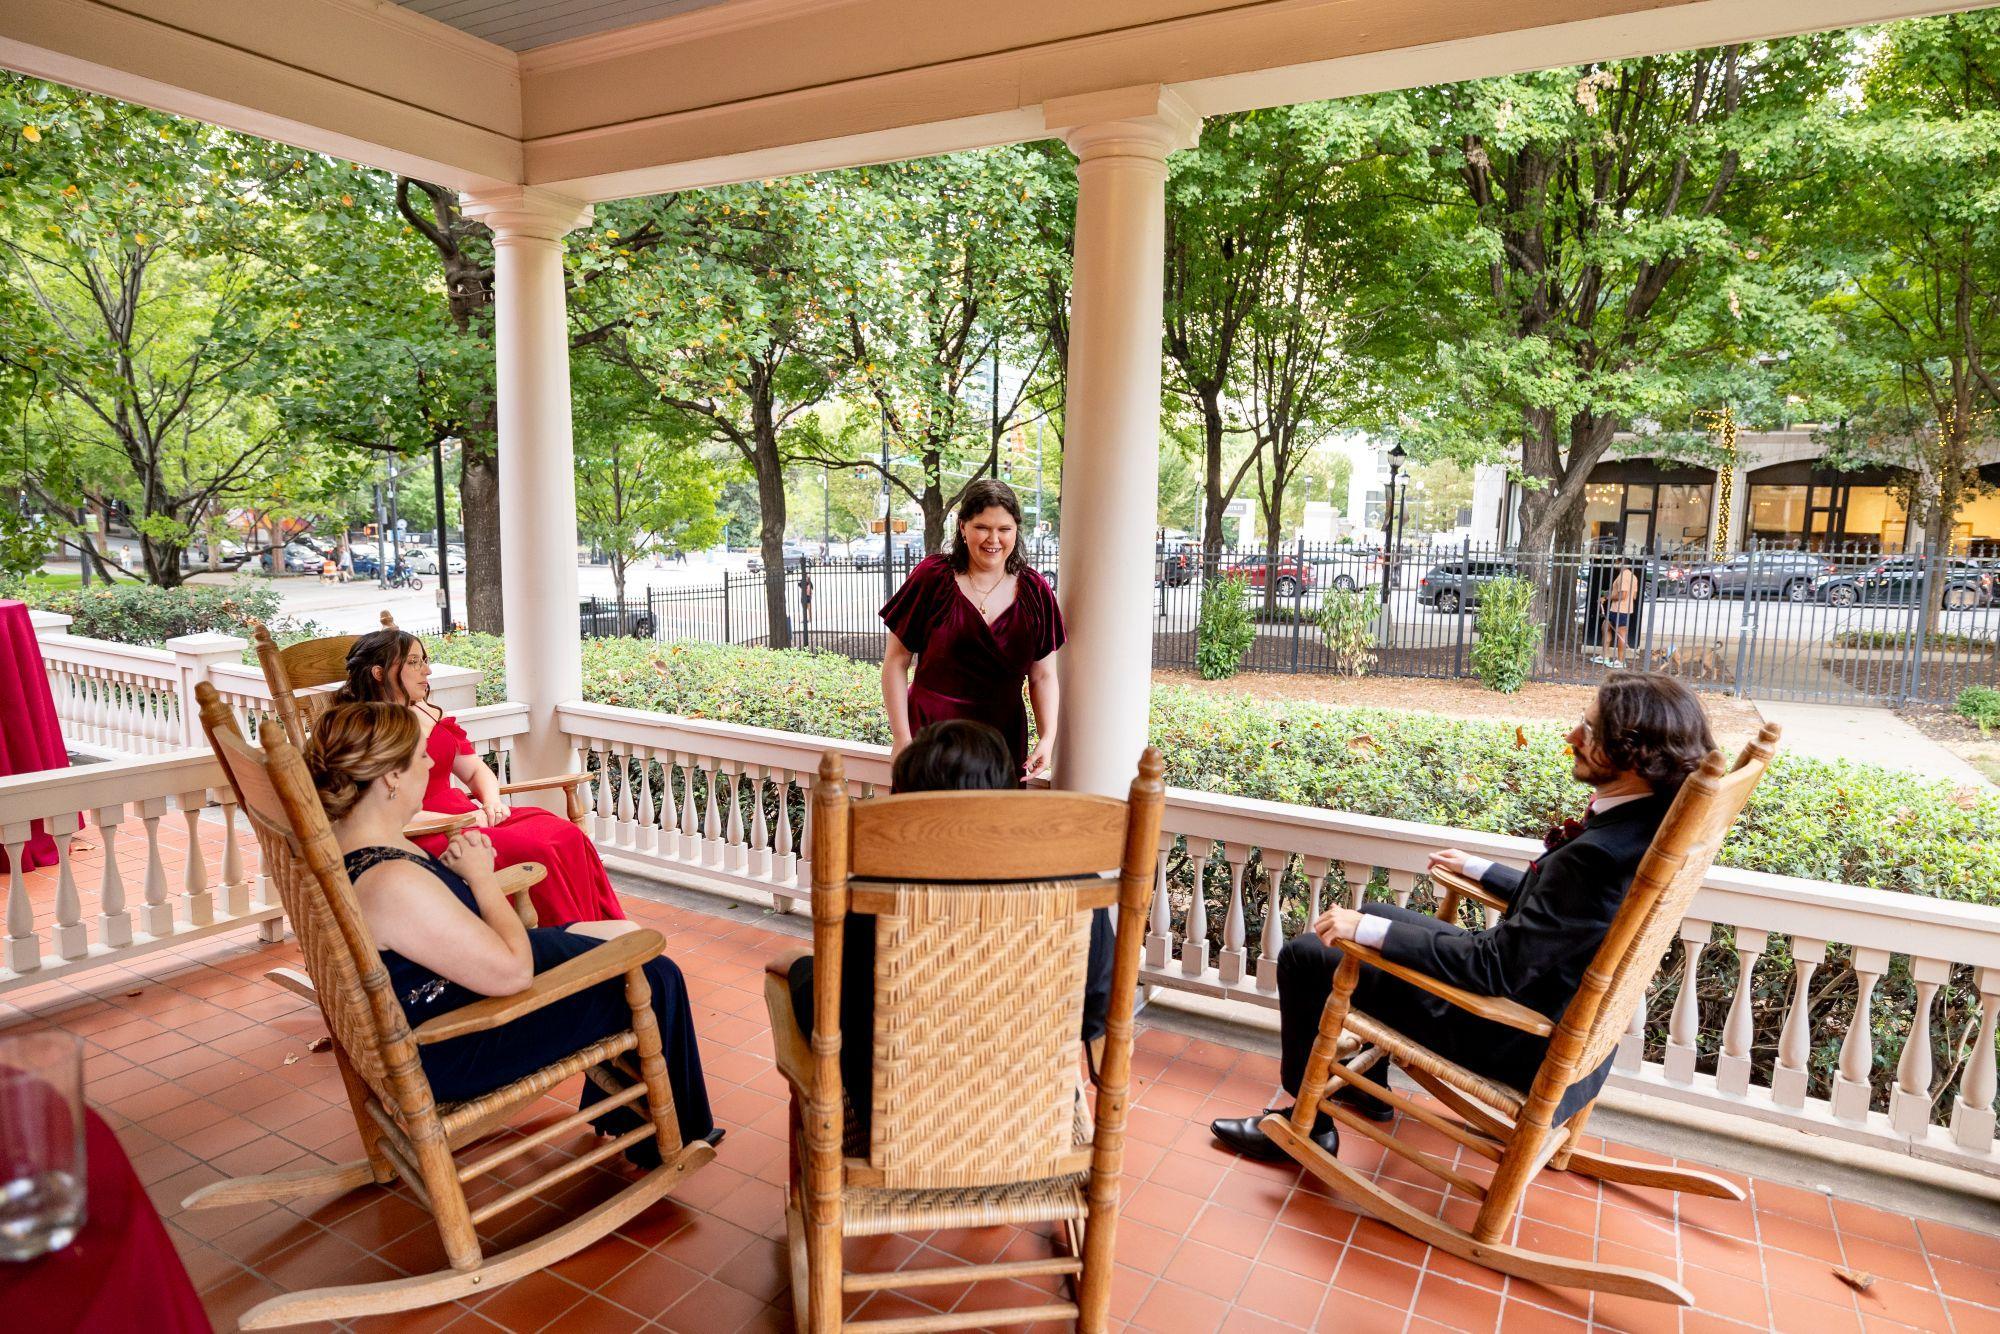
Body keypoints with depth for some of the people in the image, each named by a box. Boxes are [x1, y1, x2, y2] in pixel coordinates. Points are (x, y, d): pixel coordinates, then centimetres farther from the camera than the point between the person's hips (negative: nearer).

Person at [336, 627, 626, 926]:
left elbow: (476, 770, 21)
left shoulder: (429, 713, 17)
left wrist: (491, 801, -1)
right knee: (537, 852, -28)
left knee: (567, 836, -15)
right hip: (426, 834, -8)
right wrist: (462, 821, -19)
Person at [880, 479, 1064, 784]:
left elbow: (1043, 676, 7)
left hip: (1004, 742, 3)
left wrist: (1047, 738, -6)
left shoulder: (1035, 592, 3)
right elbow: (895, 662, -3)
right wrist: (902, 737, -8)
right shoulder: (932, 578, -5)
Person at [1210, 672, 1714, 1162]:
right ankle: (1368, 1086, 38)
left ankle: (1309, 1124, 17)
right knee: (1379, 914, 24)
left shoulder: (1603, 855, -35)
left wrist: (1366, 931, -25)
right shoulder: (1645, 822, -6)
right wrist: (1478, 869, 22)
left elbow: (1496, 968, -30)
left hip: (1521, 1044, -9)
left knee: (1303, 957, -3)